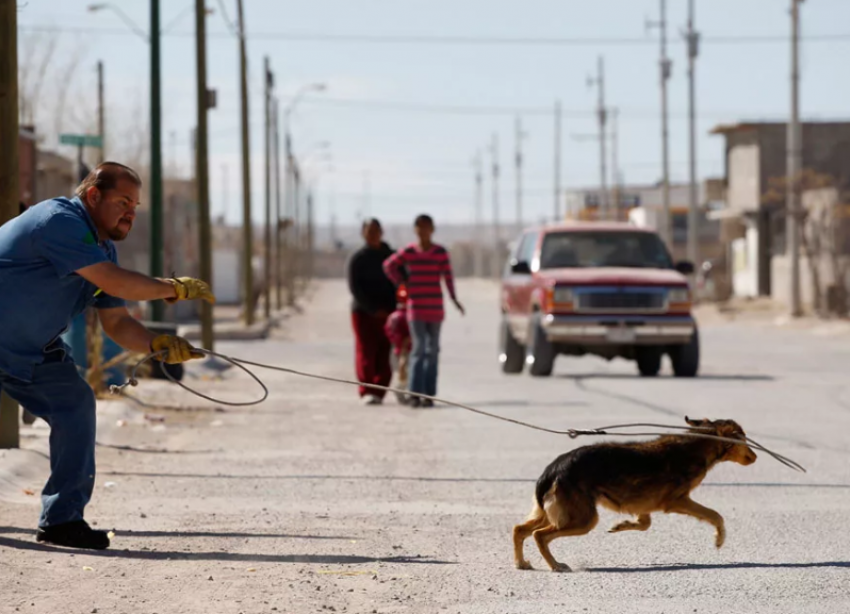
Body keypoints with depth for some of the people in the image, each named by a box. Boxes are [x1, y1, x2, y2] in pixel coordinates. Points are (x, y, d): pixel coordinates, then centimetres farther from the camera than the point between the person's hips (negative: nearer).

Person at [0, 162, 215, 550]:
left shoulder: (103, 248, 7)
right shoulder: (59, 221, -24)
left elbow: (116, 322, 7)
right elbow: (115, 283, -30)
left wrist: (156, 344, -12)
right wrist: (173, 289, -19)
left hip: (33, 350, 9)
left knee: (75, 405, -4)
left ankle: (62, 518, -4)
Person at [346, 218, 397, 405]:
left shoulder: (391, 257, 9)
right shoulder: (357, 259, 1)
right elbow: (354, 288, -6)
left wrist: (393, 307, -6)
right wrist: (373, 310, -13)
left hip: (387, 312, 2)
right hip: (363, 311, -2)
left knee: (384, 355, -3)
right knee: (366, 352, -8)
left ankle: (378, 392, -2)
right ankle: (367, 392, -12)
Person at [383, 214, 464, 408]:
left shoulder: (441, 252, -1)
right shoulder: (408, 252, 1)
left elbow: (448, 275, -7)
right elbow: (389, 265, 12)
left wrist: (453, 298, -17)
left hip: (435, 308, 1)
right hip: (415, 307, -1)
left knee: (432, 350, 4)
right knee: (419, 348, -8)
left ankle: (428, 394, 7)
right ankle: (415, 393, -9)